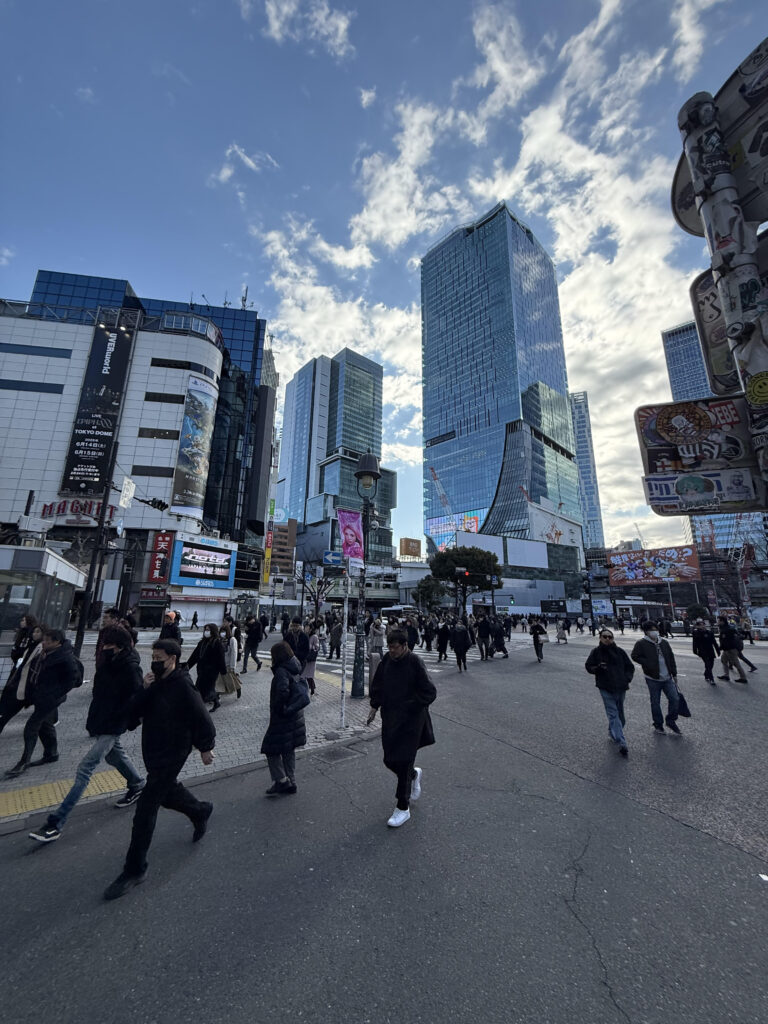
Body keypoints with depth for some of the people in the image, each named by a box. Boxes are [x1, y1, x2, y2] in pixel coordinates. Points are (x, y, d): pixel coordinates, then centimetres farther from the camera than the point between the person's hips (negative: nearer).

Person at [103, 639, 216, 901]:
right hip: (152, 751, 8)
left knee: (145, 808, -1)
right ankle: (200, 811, 51)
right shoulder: (155, 683, 0)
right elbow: (132, 713, -4)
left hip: (171, 755, -8)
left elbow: (202, 719, -18)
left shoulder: (183, 686, -25)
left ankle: (134, 870, 19)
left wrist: (205, 748, -9)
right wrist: (144, 690, -19)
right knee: (166, 793, 26)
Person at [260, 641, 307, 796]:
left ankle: (281, 781, 12)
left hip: (283, 718, -9)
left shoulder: (282, 671, -22)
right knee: (289, 750, 19)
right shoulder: (295, 670, 4)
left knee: (271, 749, 9)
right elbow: (303, 687, 11)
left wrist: (277, 709, -19)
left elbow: (282, 692, -35)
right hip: (296, 715, 9)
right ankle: (290, 783, 28)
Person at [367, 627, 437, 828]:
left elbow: (429, 692, -15)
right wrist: (374, 706, 7)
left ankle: (403, 808, 22)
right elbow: (377, 685, 12)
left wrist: (410, 706, -14)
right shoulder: (386, 660, -3)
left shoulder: (414, 662, -19)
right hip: (389, 717, 6)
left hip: (410, 720, -6)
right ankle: (414, 775, 44)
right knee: (389, 760, 14)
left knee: (403, 762, 1)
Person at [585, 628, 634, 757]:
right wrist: (598, 668, -18)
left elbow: (630, 667, 12)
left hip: (620, 688, 3)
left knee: (619, 713, 16)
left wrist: (627, 679, -2)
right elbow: (588, 667, 2)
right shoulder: (596, 652, -1)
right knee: (613, 714, -8)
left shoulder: (620, 652, 4)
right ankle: (622, 743, -9)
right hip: (606, 688, -3)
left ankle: (613, 733, 39)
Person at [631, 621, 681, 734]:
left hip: (667, 678, 4)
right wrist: (648, 664, -18)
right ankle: (658, 724, 23)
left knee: (675, 699, 3)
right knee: (655, 702, 6)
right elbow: (635, 656, -12)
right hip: (653, 679, -4)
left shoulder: (664, 643, 8)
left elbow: (671, 658, 14)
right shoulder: (642, 644, -9)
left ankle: (671, 721, 24)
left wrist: (674, 674, 13)